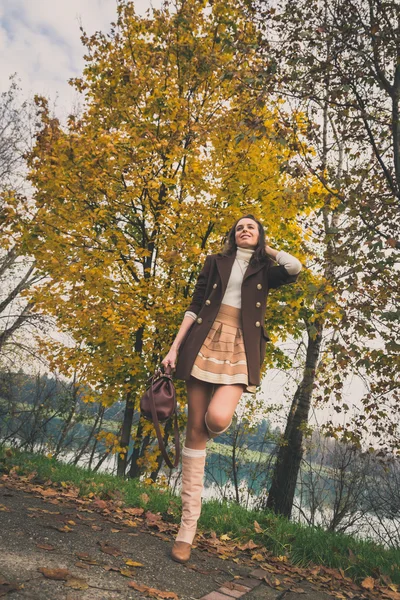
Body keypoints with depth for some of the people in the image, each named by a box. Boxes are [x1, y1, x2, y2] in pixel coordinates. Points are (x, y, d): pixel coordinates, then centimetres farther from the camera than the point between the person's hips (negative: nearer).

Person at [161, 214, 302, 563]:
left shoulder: (265, 271, 14)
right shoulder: (216, 262, 16)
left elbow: (295, 268, -9)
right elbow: (195, 307, 10)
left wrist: (266, 248, 10)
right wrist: (174, 348, 1)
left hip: (241, 350, -1)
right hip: (205, 342, 1)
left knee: (217, 418, -26)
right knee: (195, 429, -2)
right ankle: (189, 525, 7)